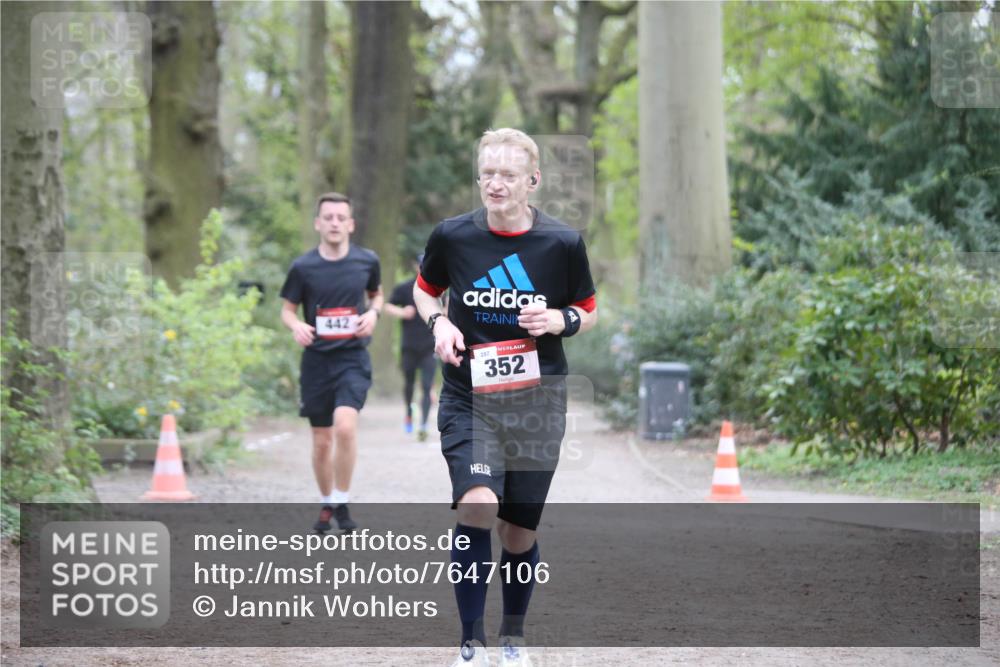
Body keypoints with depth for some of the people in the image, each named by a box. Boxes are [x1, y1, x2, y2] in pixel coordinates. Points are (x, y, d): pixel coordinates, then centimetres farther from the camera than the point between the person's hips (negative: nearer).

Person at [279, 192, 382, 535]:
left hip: (353, 358, -1)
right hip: (316, 360, 1)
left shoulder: (367, 261, 0)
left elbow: (377, 294, 19)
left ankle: (342, 503, -7)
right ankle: (326, 504, 28)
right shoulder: (303, 267, -3)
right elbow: (287, 309, 8)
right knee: (321, 441, 6)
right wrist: (296, 325, -15)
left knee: (345, 426, -23)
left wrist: (373, 313, -3)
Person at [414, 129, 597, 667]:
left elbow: (588, 312, 9)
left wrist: (560, 320, -13)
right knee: (477, 510, -24)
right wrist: (438, 322, -6)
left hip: (537, 404, 1)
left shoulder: (563, 243, -5)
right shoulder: (452, 236, -4)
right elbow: (424, 289, 15)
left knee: (520, 533, 8)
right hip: (468, 400, -1)